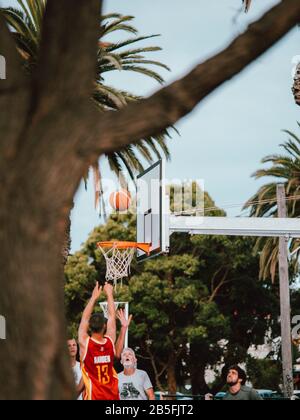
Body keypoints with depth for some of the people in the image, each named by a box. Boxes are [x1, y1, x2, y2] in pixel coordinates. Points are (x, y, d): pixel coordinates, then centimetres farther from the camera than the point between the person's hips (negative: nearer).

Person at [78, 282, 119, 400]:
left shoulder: (85, 343, -8)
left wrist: (94, 297, 17)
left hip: (94, 396, -3)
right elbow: (112, 316, 13)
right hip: (113, 396, 3)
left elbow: (85, 319, 7)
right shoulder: (110, 342, 0)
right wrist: (109, 294, 23)